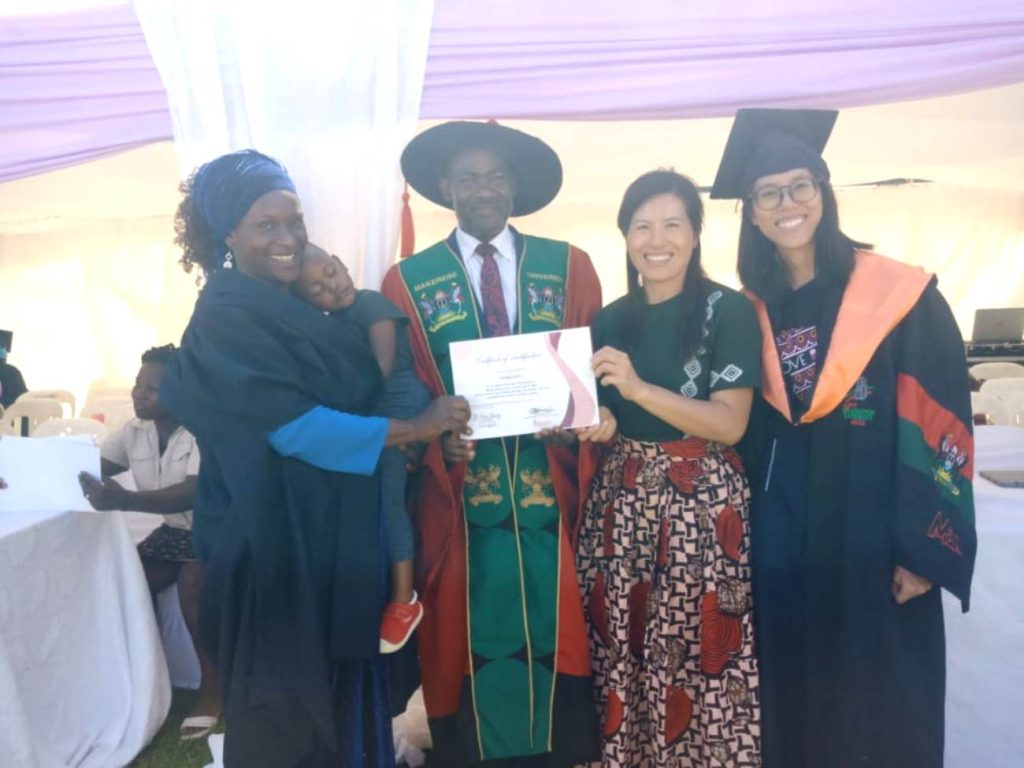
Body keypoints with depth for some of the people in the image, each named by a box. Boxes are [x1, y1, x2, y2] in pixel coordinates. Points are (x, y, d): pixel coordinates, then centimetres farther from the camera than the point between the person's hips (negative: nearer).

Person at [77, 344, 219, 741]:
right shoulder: (134, 432, 2)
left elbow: (194, 493, -34)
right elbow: (86, 468, 0)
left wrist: (124, 500, -47)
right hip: (173, 530, 7)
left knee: (192, 580, -31)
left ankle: (211, 685, -15)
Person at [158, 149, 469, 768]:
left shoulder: (298, 303, 10)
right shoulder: (225, 318, -17)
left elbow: (355, 389, 18)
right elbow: (294, 426, -23)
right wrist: (415, 428, -19)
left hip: (333, 533, 8)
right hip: (277, 541, -8)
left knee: (341, 681, 20)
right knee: (290, 703, 9)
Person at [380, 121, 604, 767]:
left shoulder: (570, 267, 7)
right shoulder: (407, 283, 5)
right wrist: (438, 438, -15)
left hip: (554, 494, 1)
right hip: (461, 499, 0)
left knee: (556, 638, 8)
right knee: (471, 645, 7)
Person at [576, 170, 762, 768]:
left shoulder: (730, 311, -6)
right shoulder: (611, 320, 8)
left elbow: (730, 423, -13)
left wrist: (638, 387, -23)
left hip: (702, 505, -4)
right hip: (621, 501, 4)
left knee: (699, 654, 2)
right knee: (622, 647, 9)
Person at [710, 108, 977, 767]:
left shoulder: (902, 296, -6)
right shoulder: (750, 313, 5)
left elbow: (941, 422, -8)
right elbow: (737, 428, 9)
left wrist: (927, 548, -13)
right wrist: (741, 535, 4)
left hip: (872, 537, -3)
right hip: (779, 542, 3)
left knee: (880, 710, 10)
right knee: (793, 702, 14)